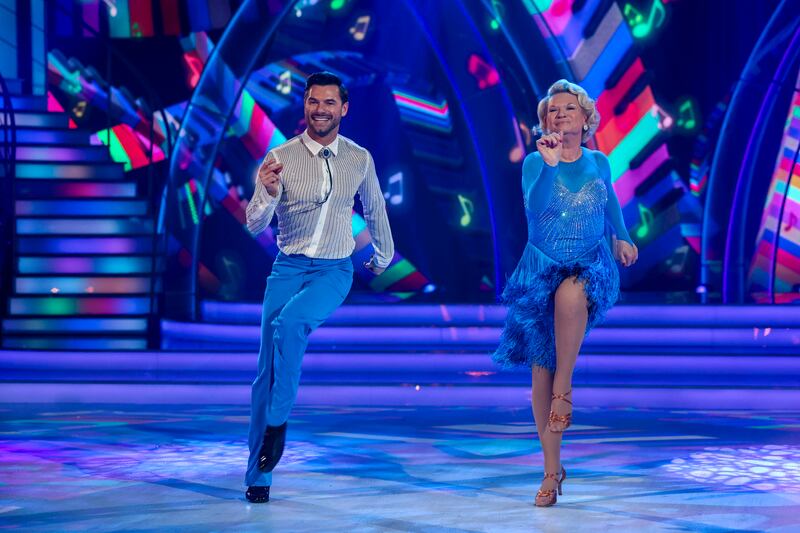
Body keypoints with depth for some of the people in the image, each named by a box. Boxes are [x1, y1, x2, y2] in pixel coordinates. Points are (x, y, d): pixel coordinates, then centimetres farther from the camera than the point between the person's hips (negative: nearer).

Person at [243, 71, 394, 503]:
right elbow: (255, 225, -9)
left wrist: (383, 256, 31)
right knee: (268, 370, 0)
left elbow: (374, 209, 19)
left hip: (334, 272, -1)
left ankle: (278, 420, -20)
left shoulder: (360, 159, 1)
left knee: (290, 322, -33)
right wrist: (267, 192, -29)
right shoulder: (280, 158, -4)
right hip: (288, 268, 1)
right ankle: (258, 476, 9)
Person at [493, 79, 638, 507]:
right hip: (541, 269, 0)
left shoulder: (599, 163, 6)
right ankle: (552, 471, 9)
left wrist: (621, 237, 24)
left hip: (590, 267, 0)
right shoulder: (535, 162, -2)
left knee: (570, 293, -40)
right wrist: (549, 164, -30)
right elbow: (534, 208, -21)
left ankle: (564, 389, -22)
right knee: (540, 370, -2)